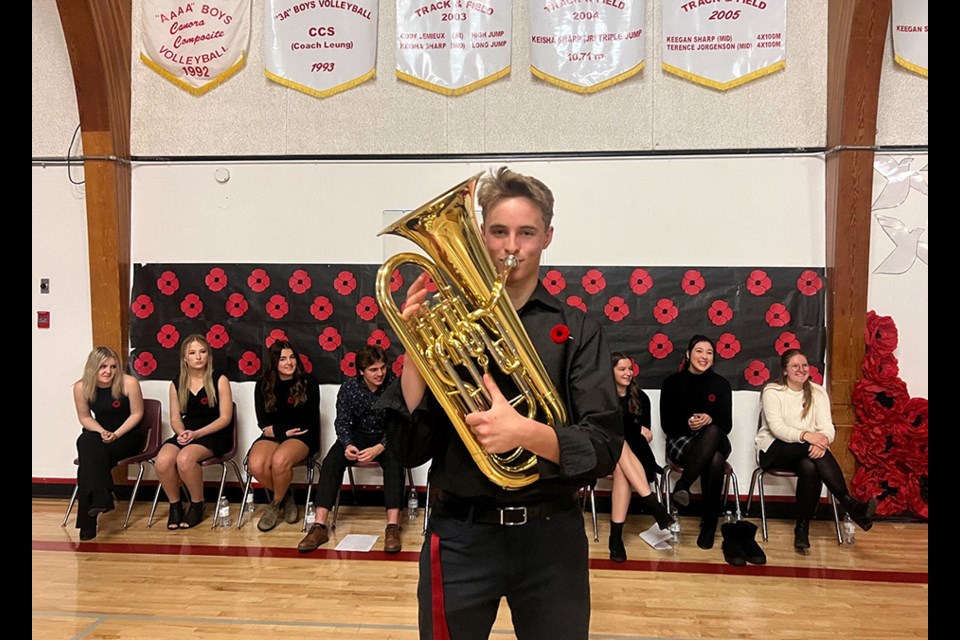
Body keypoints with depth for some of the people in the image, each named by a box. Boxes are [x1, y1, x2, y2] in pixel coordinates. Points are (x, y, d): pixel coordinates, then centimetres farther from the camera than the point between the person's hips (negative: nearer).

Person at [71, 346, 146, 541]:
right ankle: (101, 497, -34)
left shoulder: (129, 383, -16)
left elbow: (136, 414, -8)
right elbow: (85, 417, 6)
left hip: (128, 435, -3)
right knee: (86, 442, -31)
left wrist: (116, 434, -18)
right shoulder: (81, 387, -6)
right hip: (101, 434, 3)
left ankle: (88, 522, -22)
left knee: (89, 458, -26)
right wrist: (101, 432, -12)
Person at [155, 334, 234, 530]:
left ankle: (197, 505, -7)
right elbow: (175, 418, 10)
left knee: (185, 458, -33)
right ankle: (175, 505, -1)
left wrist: (197, 434, -17)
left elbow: (225, 418, -7)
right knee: (163, 461, -27)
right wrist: (182, 433, -14)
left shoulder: (219, 380, -3)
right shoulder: (177, 384, 10)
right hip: (186, 434, 4)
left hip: (214, 435, -4)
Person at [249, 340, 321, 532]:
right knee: (256, 465, -29)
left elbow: (309, 421, -4)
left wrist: (276, 429, -5)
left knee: (279, 460, -35)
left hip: (302, 436, -3)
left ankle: (276, 503, -3)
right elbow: (263, 421, 6)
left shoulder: (308, 382, -2)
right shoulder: (263, 384, 7)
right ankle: (285, 496, 2)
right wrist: (285, 431, -10)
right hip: (273, 435, 3)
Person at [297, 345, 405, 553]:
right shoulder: (349, 388, -8)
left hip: (387, 436, -2)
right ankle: (320, 526, -25)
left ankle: (392, 527, -38)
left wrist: (379, 448, -35)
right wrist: (348, 445, -28)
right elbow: (342, 423, -6)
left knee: (394, 460, -35)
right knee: (331, 461, -24)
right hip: (359, 435, 3)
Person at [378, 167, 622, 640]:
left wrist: (527, 432, -28)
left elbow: (605, 449, -10)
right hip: (460, 534, 0)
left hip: (550, 534, 0)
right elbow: (410, 449, -5)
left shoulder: (576, 329, -2)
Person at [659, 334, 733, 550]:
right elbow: (667, 425, 0)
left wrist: (710, 420, -20)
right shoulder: (672, 382, 2)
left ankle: (682, 486, -39)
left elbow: (726, 425, 2)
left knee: (713, 432, -40)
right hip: (681, 440, -2)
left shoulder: (721, 384, 7)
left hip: (714, 441, 2)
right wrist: (688, 424, -20)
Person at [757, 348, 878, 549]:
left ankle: (802, 528, -26)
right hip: (774, 449, -3)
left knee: (810, 467, -34)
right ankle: (851, 505, -36)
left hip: (806, 451, 3)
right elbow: (777, 428, -18)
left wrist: (823, 439, -30)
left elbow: (827, 426, -5)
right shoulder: (772, 391, -4)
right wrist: (805, 435, -36)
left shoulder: (817, 392, 8)